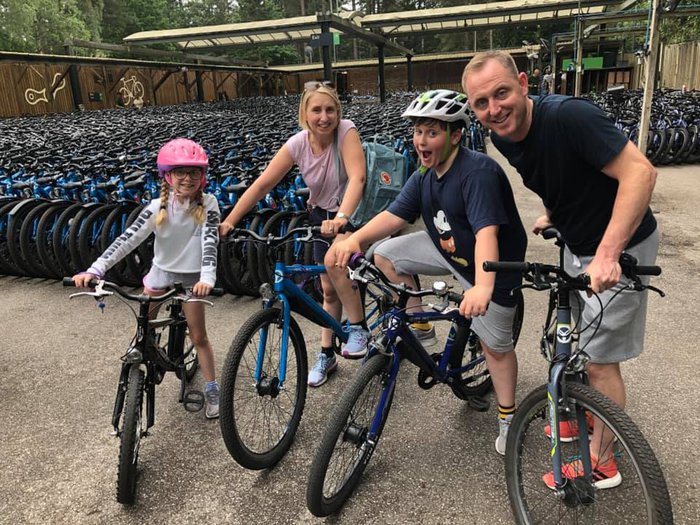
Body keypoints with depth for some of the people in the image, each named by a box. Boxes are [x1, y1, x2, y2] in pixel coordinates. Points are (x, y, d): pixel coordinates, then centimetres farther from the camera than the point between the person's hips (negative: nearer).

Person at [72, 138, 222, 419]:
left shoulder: (208, 204, -17)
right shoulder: (158, 207, -14)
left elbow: (210, 241, -27)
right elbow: (128, 238, -20)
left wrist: (207, 278, -44)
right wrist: (95, 270, -29)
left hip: (191, 276, -2)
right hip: (161, 271, 2)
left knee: (198, 336, 4)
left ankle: (212, 390, 18)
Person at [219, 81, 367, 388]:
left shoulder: (346, 131, -23)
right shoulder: (298, 144, -14)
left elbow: (357, 177, -38)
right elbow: (263, 184, -14)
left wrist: (341, 218, -54)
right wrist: (229, 221, -20)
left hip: (355, 213, -4)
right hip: (323, 215, 4)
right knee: (328, 289, 8)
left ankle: (358, 327, -12)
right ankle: (326, 355, 25)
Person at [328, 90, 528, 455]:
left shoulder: (478, 172, -30)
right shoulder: (425, 174, -4)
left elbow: (486, 232, -41)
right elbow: (394, 215, -9)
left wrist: (483, 288, -55)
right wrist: (355, 239, -26)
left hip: (489, 264, -7)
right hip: (446, 248, 7)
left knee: (495, 346, 2)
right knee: (384, 255, 0)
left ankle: (507, 415, 26)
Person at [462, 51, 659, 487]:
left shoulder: (569, 115, -29)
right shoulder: (504, 136, -5)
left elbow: (640, 172, -33)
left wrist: (607, 254, -39)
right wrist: (553, 214, 8)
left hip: (619, 246, -7)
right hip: (577, 244, 8)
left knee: (600, 361, 2)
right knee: (576, 345, 21)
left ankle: (601, 461, 21)